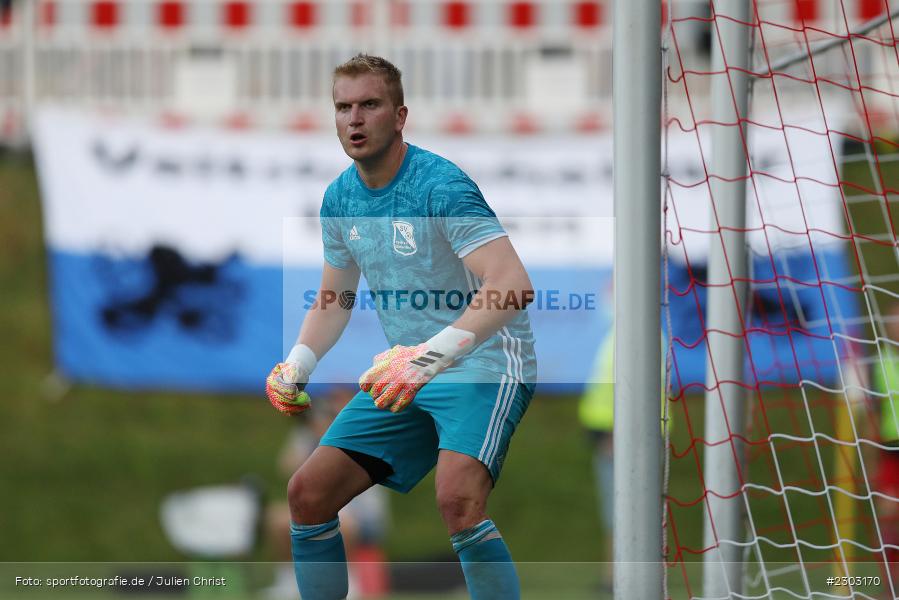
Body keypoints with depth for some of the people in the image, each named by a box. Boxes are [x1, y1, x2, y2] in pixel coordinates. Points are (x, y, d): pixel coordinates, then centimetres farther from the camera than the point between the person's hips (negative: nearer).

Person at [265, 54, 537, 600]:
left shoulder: (440, 184, -19)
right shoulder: (341, 198, 6)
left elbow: (514, 286, -30)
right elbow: (334, 303, 21)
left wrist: (433, 355, -41)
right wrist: (297, 367, 1)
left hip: (485, 369, -8)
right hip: (407, 378, 8)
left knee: (457, 499, -32)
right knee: (309, 492, 1)